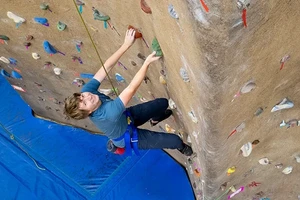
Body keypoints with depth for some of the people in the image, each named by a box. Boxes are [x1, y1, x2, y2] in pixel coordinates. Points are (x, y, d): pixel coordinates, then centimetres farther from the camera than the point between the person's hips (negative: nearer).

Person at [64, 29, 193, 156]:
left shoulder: (87, 90, -29)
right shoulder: (108, 114, -48)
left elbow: (106, 67, -28)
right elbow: (132, 88, -49)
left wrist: (126, 45, -32)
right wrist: (147, 62, -44)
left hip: (126, 116, 6)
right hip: (128, 138, -6)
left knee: (163, 103, 10)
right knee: (175, 140, -1)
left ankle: (155, 118, 48)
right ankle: (181, 147, 39)